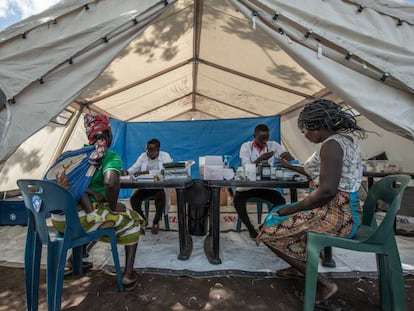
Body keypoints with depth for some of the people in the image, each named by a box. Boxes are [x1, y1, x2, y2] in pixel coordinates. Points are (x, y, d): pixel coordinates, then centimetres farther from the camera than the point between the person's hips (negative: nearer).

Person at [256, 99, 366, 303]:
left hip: (335, 216, -10)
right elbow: (320, 173, 25)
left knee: (271, 231, 0)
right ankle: (299, 267, 31)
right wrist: (291, 167, 35)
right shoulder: (344, 140, 12)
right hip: (345, 211, 10)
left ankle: (323, 283, 5)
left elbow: (326, 191, -27)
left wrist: (292, 208, -14)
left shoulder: (331, 144, -19)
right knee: (284, 219, 24)